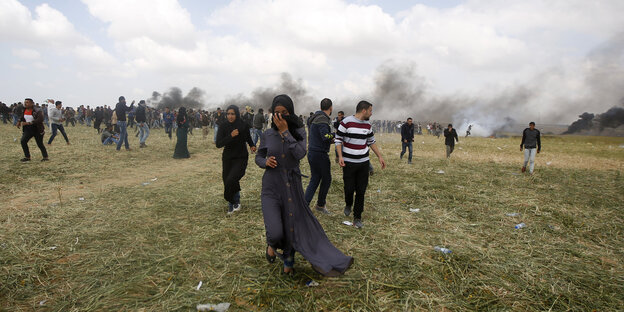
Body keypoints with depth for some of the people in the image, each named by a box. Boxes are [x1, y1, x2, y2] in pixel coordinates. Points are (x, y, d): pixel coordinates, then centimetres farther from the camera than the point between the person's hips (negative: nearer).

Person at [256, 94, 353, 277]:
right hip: (272, 187, -1)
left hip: (292, 186, 1)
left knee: (293, 227, 11)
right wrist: (265, 162, -13)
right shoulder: (267, 134, -2)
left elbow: (300, 154, -21)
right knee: (275, 233, -13)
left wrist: (285, 132, -21)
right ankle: (271, 244, 25)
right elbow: (258, 157, 9)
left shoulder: (298, 131, -4)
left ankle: (288, 262, 36)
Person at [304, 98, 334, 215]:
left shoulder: (315, 118, 13)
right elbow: (326, 136, -28)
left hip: (312, 153, 9)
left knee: (314, 180, 12)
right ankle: (321, 205, 23)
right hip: (320, 154, -9)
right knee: (326, 179, 9)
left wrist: (330, 140, 15)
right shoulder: (323, 119, -17)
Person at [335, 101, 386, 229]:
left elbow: (371, 142, 18)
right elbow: (338, 140, -6)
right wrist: (340, 156, -16)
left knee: (361, 191, 2)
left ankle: (357, 218, 12)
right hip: (348, 162, -4)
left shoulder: (367, 125, 7)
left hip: (363, 162, 4)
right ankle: (348, 205, 34)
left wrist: (380, 157, 14)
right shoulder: (346, 122, -10)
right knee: (349, 188, 0)